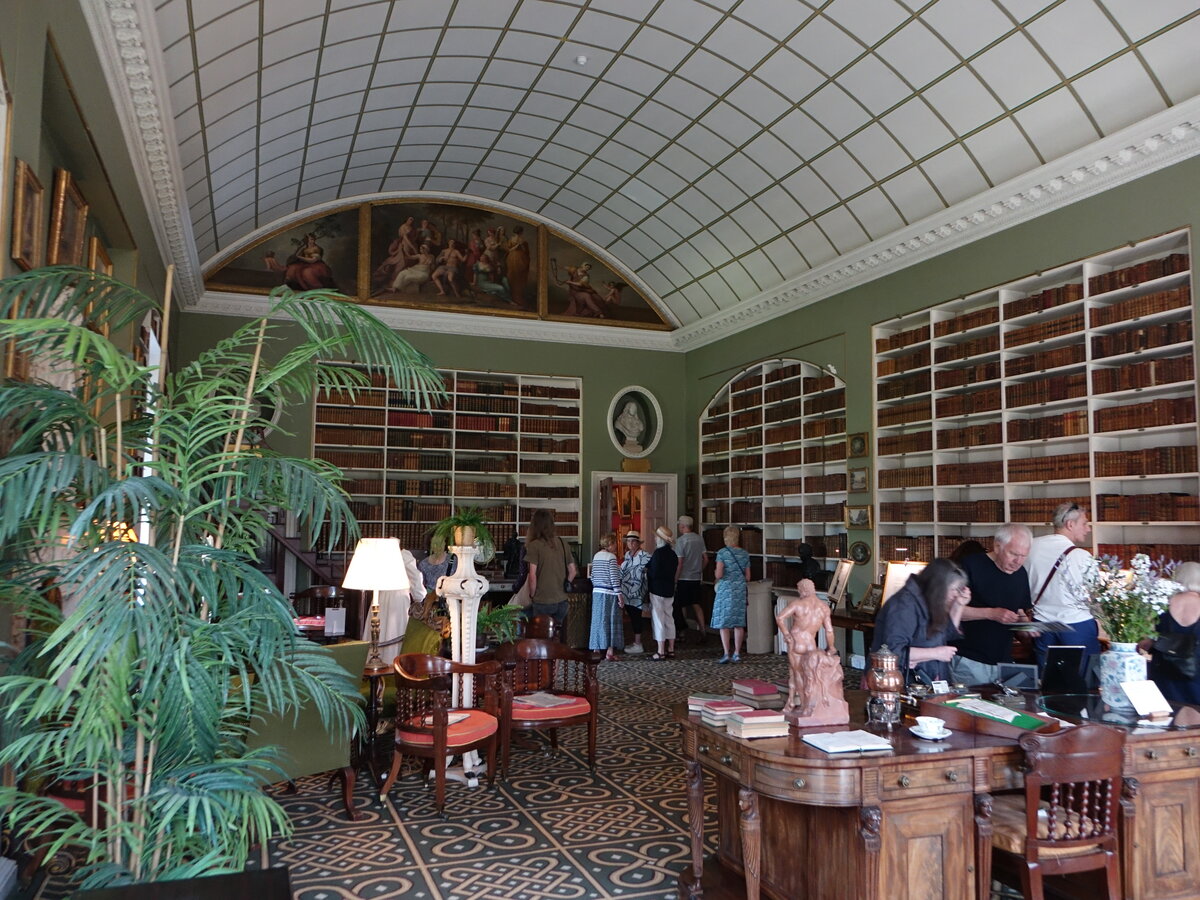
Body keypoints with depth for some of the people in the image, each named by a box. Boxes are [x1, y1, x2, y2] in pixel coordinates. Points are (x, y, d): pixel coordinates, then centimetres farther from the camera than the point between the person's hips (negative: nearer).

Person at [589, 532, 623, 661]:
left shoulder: (596, 556, 10)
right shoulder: (611, 557, -11)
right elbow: (614, 578, -14)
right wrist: (619, 595, -12)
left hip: (597, 592, 7)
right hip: (609, 594, -7)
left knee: (598, 621, 11)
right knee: (611, 621, 1)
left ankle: (596, 650, 13)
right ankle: (610, 652, 1)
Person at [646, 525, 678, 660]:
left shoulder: (658, 553, -17)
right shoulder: (673, 554, 8)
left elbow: (654, 573, -22)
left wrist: (646, 569, -1)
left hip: (657, 589, -8)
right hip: (669, 590, 8)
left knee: (658, 619, -2)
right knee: (668, 618, 14)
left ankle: (661, 652, -1)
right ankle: (671, 650, 19)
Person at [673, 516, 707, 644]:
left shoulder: (680, 540, -14)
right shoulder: (700, 539, 5)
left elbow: (679, 562, -17)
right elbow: (705, 558, 9)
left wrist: (675, 580, -12)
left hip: (683, 578, -5)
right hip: (696, 578, 5)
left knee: (681, 606, 7)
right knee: (696, 604, 11)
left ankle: (682, 631, 15)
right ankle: (702, 630, 0)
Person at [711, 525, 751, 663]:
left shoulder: (722, 553, -8)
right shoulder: (745, 554, 5)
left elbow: (719, 575, -14)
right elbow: (748, 577, 7)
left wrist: (715, 573, 7)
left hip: (725, 590, -4)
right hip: (740, 591, 4)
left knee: (724, 623, 1)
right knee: (739, 623, 9)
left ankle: (726, 654, -4)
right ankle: (737, 653, 12)